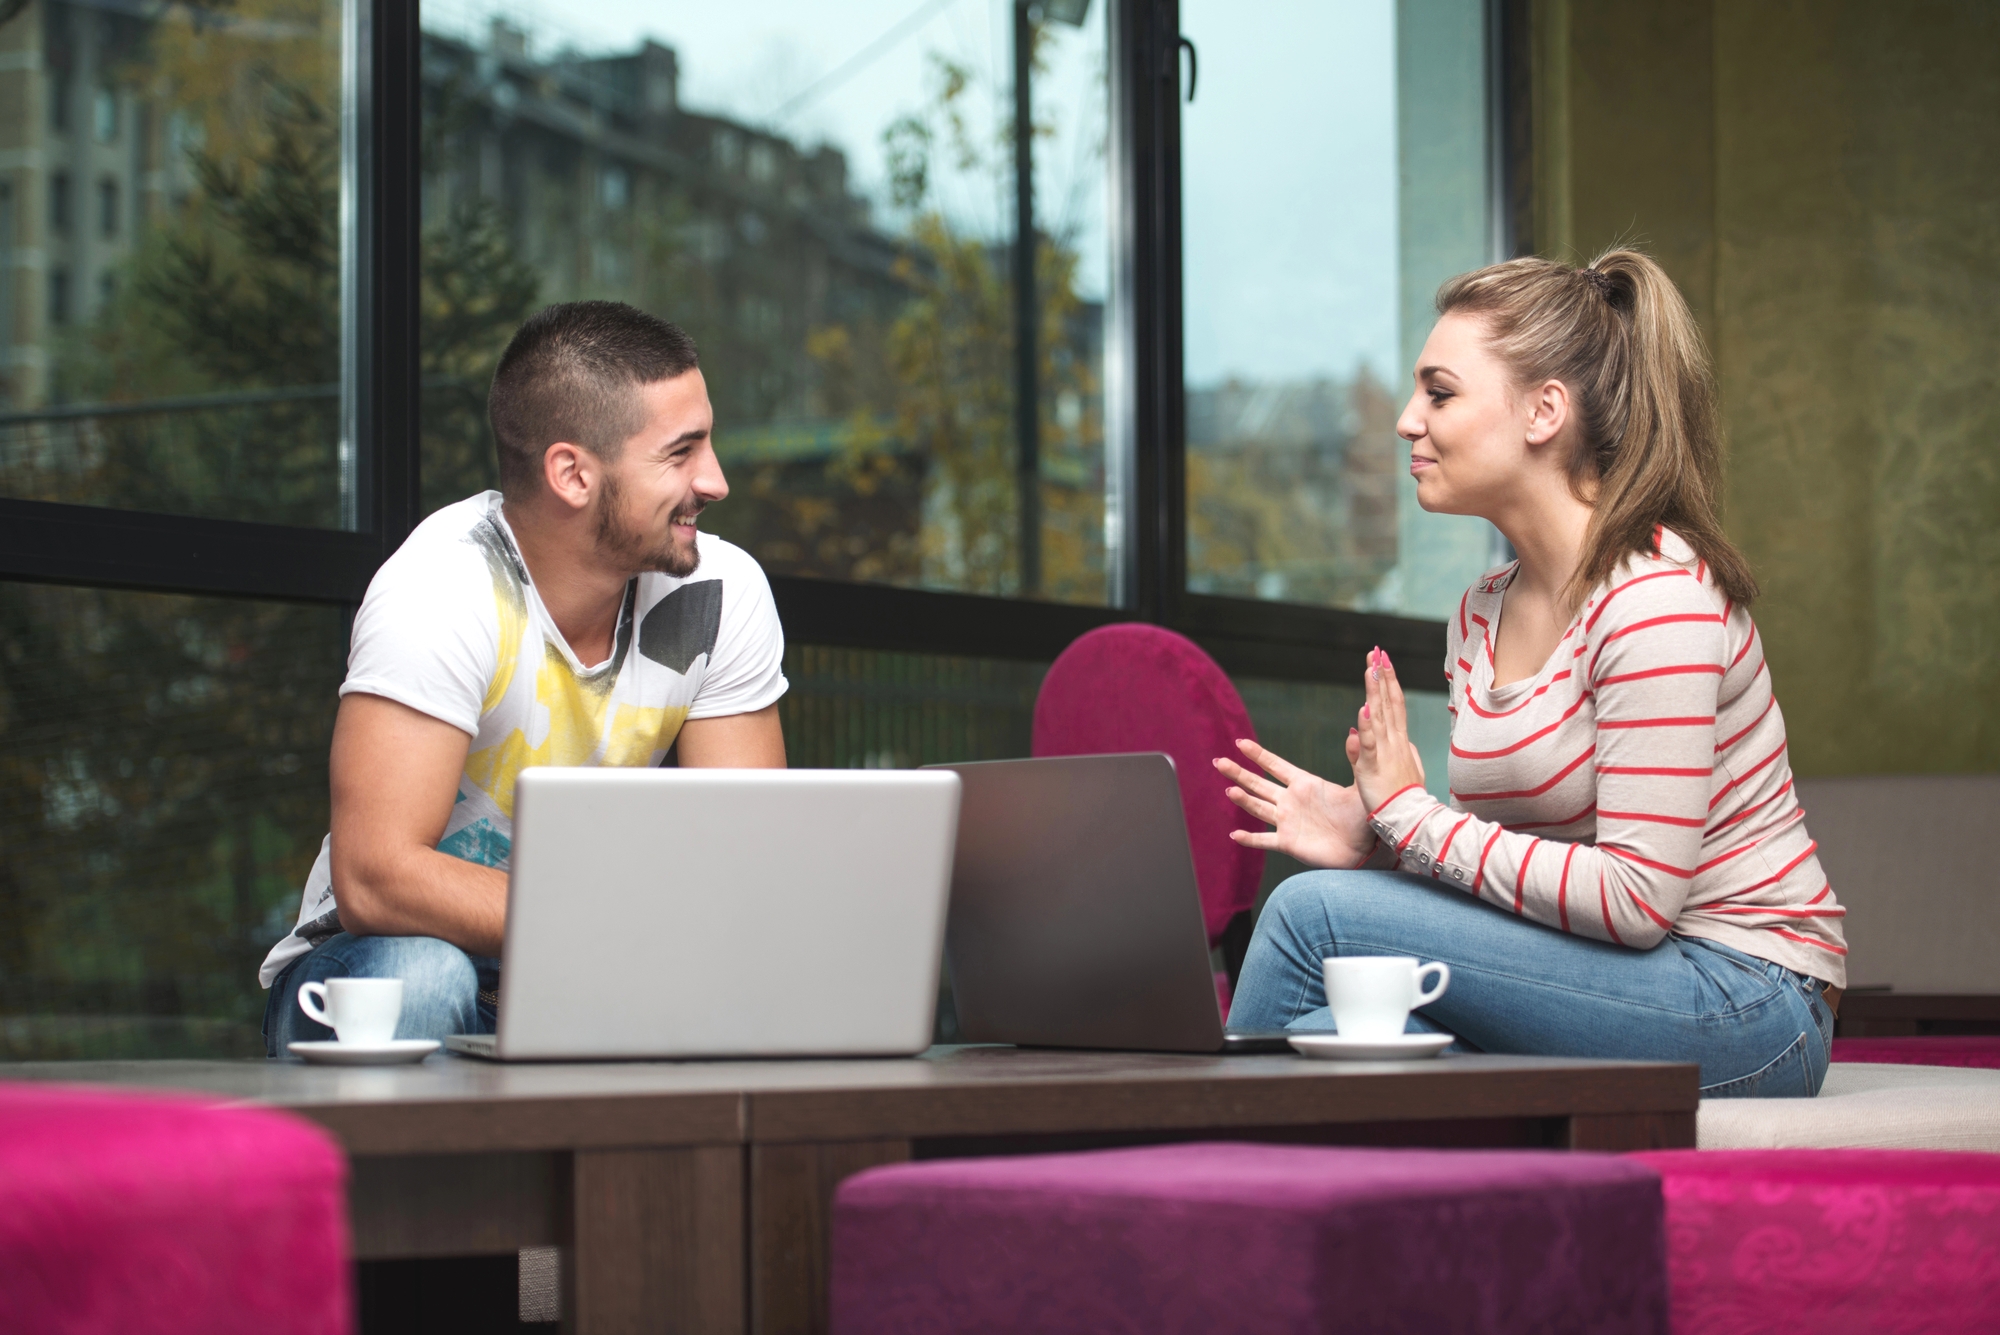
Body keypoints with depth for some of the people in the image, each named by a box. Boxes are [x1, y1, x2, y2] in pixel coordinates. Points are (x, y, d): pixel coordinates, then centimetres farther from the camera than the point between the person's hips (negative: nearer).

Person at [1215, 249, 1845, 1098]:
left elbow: (1636, 896, -21)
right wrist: (1373, 842, -5)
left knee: (1315, 913, -16)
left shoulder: (1655, 598, -16)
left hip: (1742, 1010, -7)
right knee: (1331, 1038, -21)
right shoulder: (1480, 616, 11)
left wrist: (1410, 815, -16)